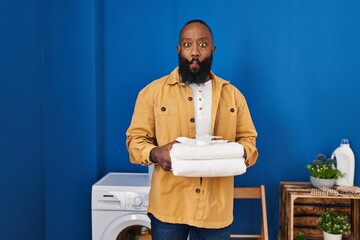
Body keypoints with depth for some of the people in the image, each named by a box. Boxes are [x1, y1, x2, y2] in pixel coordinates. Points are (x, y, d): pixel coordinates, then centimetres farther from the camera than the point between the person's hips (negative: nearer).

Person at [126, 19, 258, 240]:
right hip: (169, 206, -2)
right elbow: (135, 138, 1)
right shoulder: (153, 91, -1)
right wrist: (154, 153, -21)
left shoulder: (232, 94, 7)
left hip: (216, 207, 3)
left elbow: (248, 139, 10)